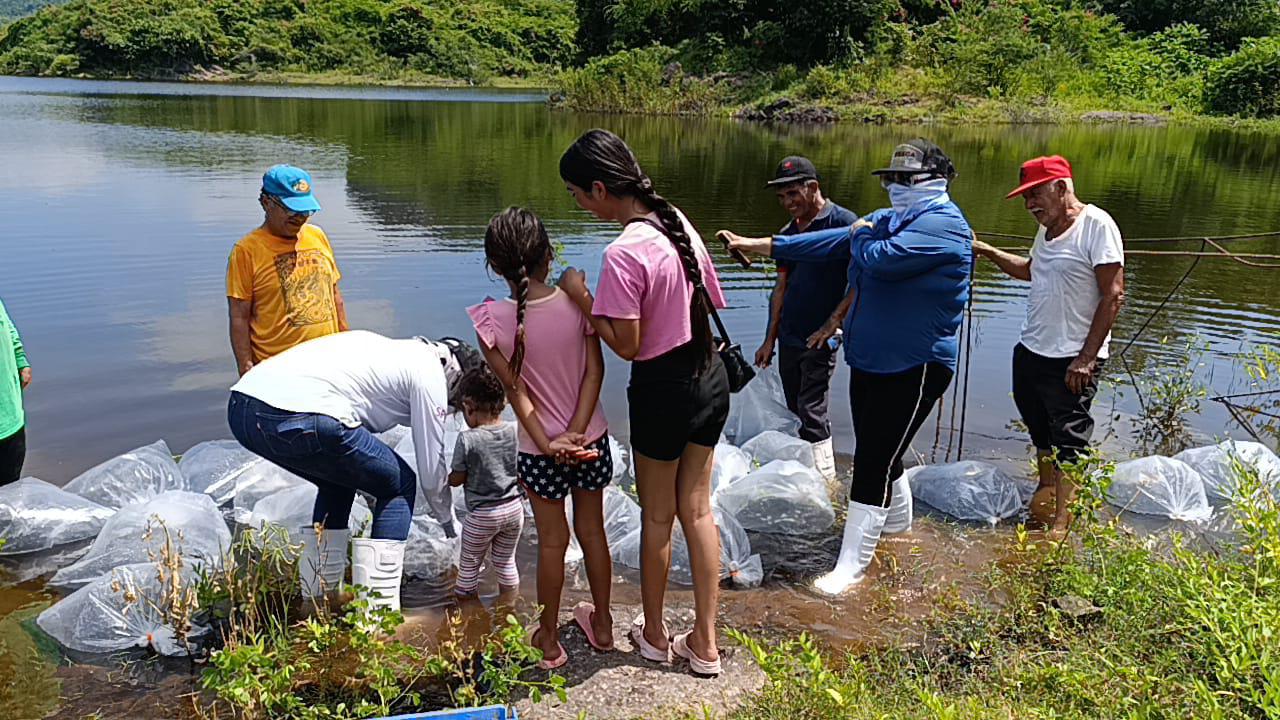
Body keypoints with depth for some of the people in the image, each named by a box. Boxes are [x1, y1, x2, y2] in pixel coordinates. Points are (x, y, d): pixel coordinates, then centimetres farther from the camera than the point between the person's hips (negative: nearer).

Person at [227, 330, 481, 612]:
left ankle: (318, 599, 32)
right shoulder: (429, 373, 6)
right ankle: (378, 610, 10)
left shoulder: (391, 349, 29)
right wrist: (447, 519, 30)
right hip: (297, 417, -9)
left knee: (340, 480, 31)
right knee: (399, 485, 11)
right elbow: (432, 471, 11)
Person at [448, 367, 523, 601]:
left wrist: (445, 478, 10)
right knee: (505, 560, 21)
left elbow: (457, 479, -10)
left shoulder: (467, 439, -19)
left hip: (482, 514, -4)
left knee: (469, 564, 15)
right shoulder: (516, 431, -7)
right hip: (514, 507, 5)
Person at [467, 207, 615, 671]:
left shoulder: (492, 321, -16)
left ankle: (548, 641, 28)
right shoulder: (577, 303, -12)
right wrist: (576, 431, -12)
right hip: (592, 440, 2)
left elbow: (516, 389, -15)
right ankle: (602, 624, 36)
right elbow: (595, 371, -12)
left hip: (540, 450, -2)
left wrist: (547, 443, -12)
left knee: (552, 540, 13)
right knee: (592, 530, 19)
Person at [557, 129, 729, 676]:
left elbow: (626, 345, -21)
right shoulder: (677, 221, 1)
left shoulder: (623, 255, -24)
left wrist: (581, 296, -12)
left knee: (657, 517, 13)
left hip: (663, 390, -7)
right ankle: (704, 643, 26)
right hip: (710, 376, 7)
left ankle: (654, 633, 33)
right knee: (697, 509, 16)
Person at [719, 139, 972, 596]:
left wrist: (860, 236, -5)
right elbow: (829, 242, 11)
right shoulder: (887, 219, 12)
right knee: (881, 452, 21)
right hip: (870, 359, 9)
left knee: (873, 462, -6)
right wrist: (757, 245, 7)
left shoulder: (942, 223, -15)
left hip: (913, 368, -9)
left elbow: (880, 258, -28)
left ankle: (851, 566, 2)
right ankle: (898, 519, 45)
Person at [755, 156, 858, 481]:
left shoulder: (843, 223, -9)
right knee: (797, 414, 12)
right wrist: (770, 339, 14)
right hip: (789, 338, 7)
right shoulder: (788, 232, 13)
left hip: (819, 340, -7)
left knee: (812, 413, -9)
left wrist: (832, 323, -20)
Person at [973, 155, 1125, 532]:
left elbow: (1113, 295, -18)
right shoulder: (1047, 229, 12)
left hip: (1072, 362, -8)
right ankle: (1045, 491, 37)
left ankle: (1061, 524, 3)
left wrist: (1086, 358, -19)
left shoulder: (1096, 224, -14)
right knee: (1041, 431, 20)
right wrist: (987, 251, 20)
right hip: (1030, 351, 8)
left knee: (1069, 442, -3)